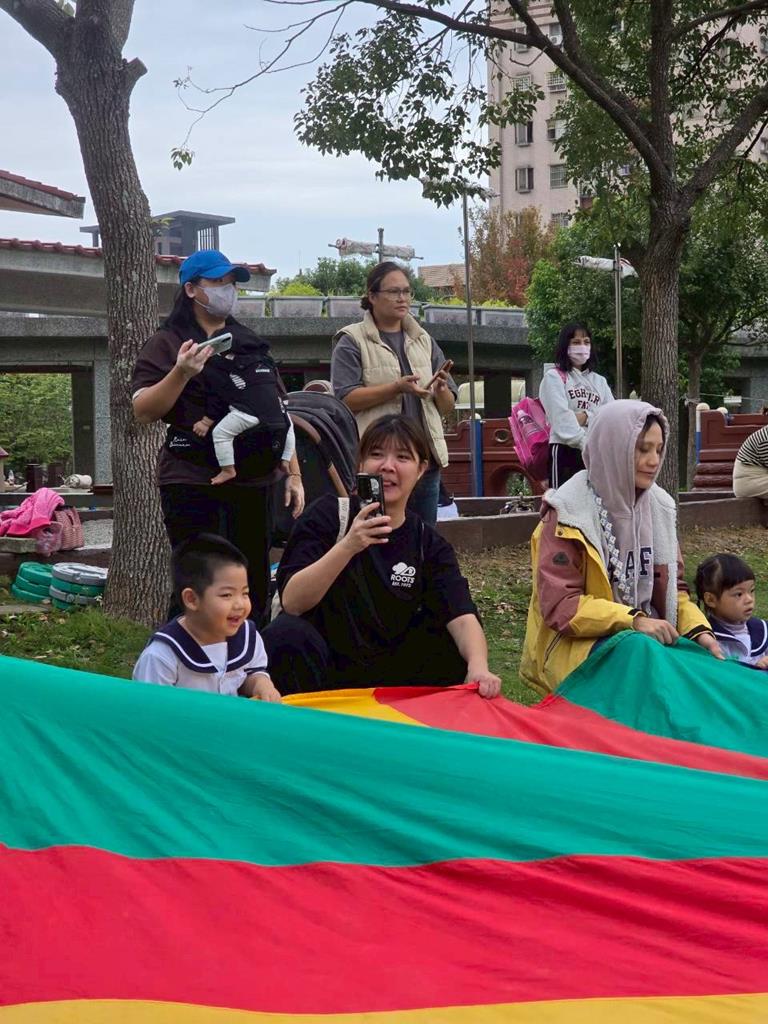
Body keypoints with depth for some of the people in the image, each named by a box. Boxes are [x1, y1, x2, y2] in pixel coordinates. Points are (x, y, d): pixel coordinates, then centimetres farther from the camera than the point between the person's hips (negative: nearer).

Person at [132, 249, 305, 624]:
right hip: (193, 484, -5)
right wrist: (181, 373, -23)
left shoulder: (251, 345, 17)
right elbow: (143, 411, -9)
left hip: (252, 482, 5)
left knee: (255, 587, 8)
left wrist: (293, 473, 12)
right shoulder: (167, 344, 1)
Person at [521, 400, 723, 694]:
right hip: (575, 643, -6)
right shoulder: (568, 512, -11)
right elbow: (558, 606, -16)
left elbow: (673, 588, 12)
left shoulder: (660, 506, 8)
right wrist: (632, 620, -26)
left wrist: (698, 629, -8)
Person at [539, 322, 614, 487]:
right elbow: (561, 417, -11)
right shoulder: (554, 377, 2)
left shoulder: (599, 381, 19)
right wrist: (585, 443, -18)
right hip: (566, 450, -5)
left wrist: (587, 417, -12)